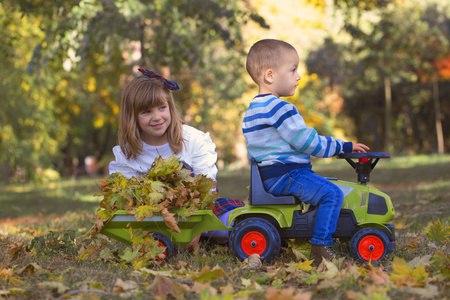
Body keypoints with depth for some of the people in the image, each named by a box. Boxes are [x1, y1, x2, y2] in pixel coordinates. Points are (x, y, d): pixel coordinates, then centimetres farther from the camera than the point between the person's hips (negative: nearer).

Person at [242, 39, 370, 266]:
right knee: (332, 193, -19)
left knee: (329, 185, 23)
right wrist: (344, 147, -6)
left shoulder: (252, 111, 16)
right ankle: (320, 249, -23)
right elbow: (308, 143, -16)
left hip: (267, 176, 10)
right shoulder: (280, 108, -17)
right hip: (286, 173, -10)